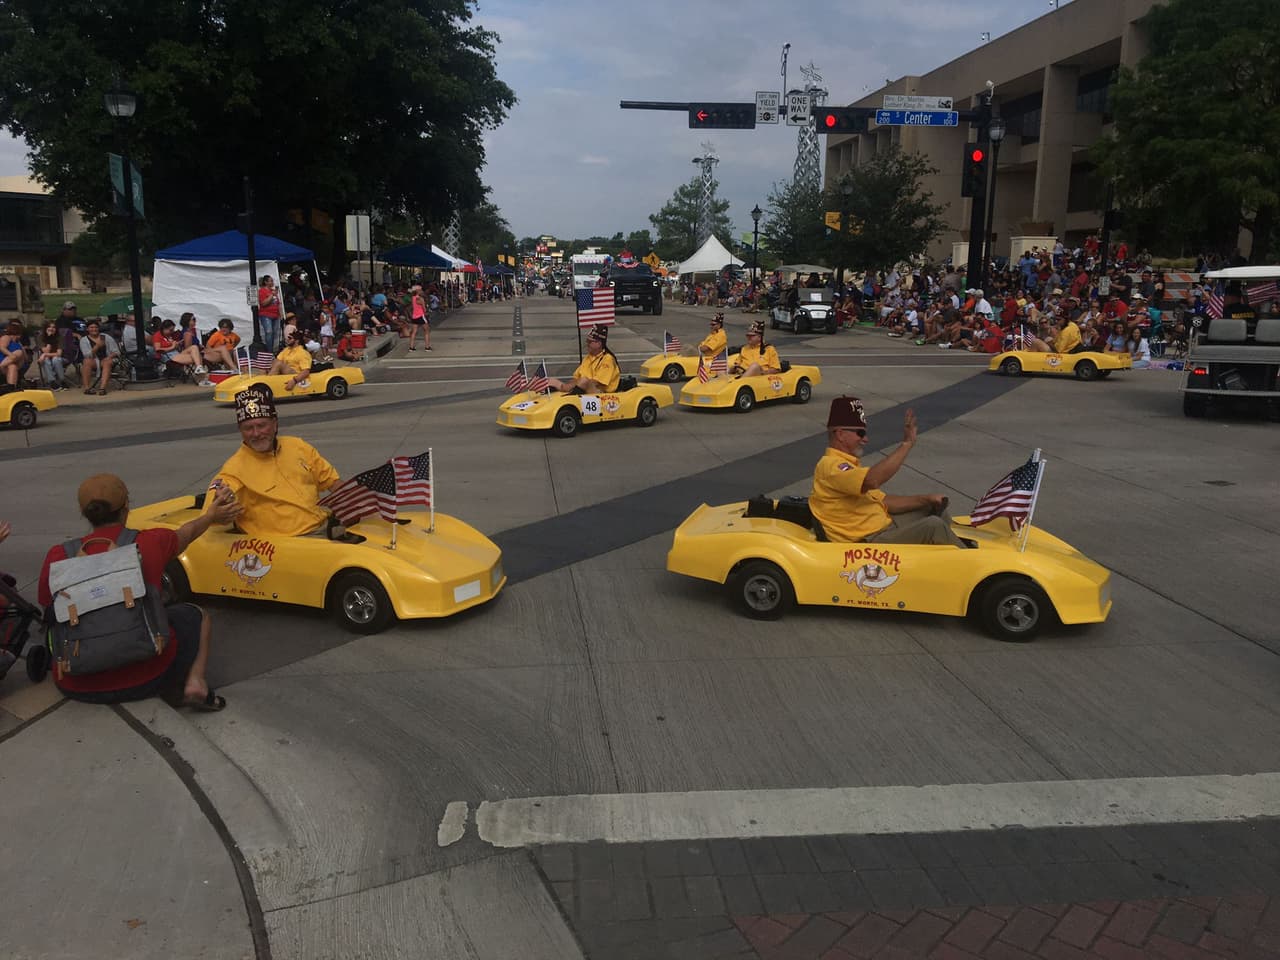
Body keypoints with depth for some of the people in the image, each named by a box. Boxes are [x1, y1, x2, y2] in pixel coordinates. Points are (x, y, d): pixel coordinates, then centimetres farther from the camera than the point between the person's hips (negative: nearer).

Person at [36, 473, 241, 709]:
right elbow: (187, 533, 19)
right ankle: (194, 682, 1)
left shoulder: (57, 557, -3)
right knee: (196, 616, 24)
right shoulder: (151, 542, -4)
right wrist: (211, 516, 41)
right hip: (145, 677, -2)